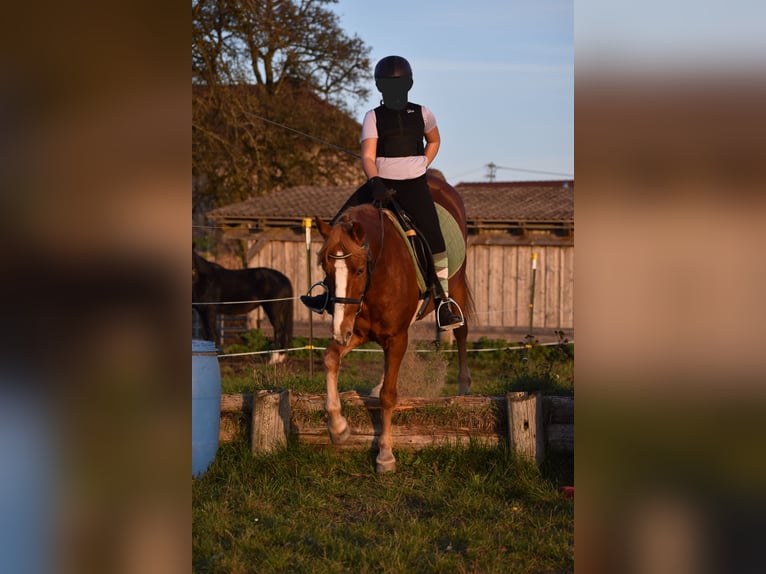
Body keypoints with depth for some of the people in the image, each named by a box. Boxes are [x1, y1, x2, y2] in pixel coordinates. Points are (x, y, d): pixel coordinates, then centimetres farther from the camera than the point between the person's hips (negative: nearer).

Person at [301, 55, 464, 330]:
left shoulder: (422, 114, 6)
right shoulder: (373, 117, 1)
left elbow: (434, 141, 25)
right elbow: (367, 156, -11)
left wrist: (421, 168, 12)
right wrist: (374, 181, -30)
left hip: (414, 186, -1)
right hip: (381, 184, 1)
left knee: (434, 242, -15)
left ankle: (444, 302, -1)